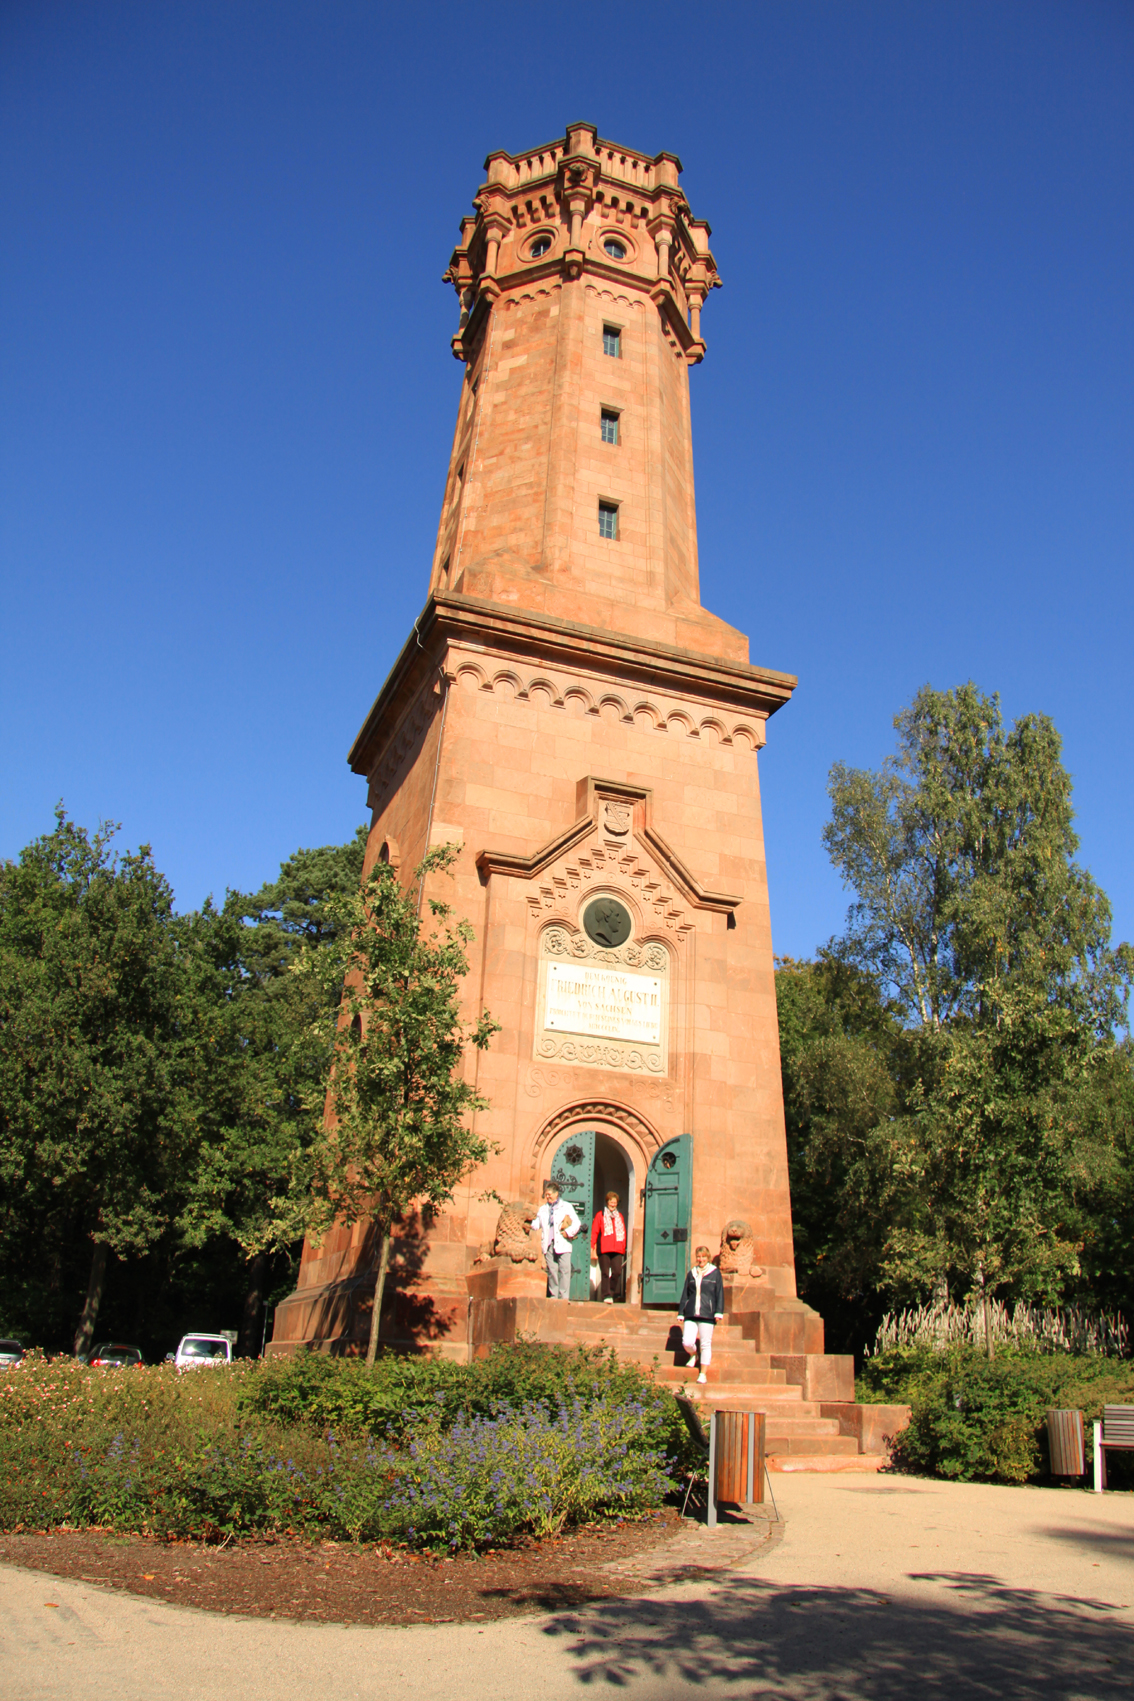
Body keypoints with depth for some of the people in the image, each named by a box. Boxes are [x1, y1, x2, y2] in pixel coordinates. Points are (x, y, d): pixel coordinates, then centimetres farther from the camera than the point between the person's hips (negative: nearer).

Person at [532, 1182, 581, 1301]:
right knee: (552, 1271, 1)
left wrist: (568, 1233, -7)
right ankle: (553, 1296, 8)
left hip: (562, 1243, -3)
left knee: (564, 1270, -8)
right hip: (548, 1244, 3)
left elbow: (576, 1223, 2)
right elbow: (536, 1224, 11)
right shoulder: (543, 1209, 19)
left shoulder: (566, 1206, 8)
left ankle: (564, 1297, -6)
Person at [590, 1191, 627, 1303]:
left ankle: (612, 1292, 11)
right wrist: (593, 1249, -3)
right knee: (605, 1273, -4)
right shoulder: (600, 1215, 8)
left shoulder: (620, 1216, 20)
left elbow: (623, 1234, 19)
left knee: (617, 1272, -8)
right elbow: (594, 1233, 4)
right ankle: (607, 1295, 3)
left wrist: (623, 1249, 10)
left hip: (617, 1250, 3)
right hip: (604, 1250, -3)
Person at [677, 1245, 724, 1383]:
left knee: (706, 1344, 2)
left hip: (707, 1314, -2)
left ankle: (703, 1374, 14)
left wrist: (719, 1312, -6)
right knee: (687, 1342, -8)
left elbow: (720, 1293, 2)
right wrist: (681, 1313, 11)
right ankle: (693, 1355, 25)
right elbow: (685, 1294, 15)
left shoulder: (715, 1272, 4)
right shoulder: (691, 1273, 13)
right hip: (691, 1314, 2)